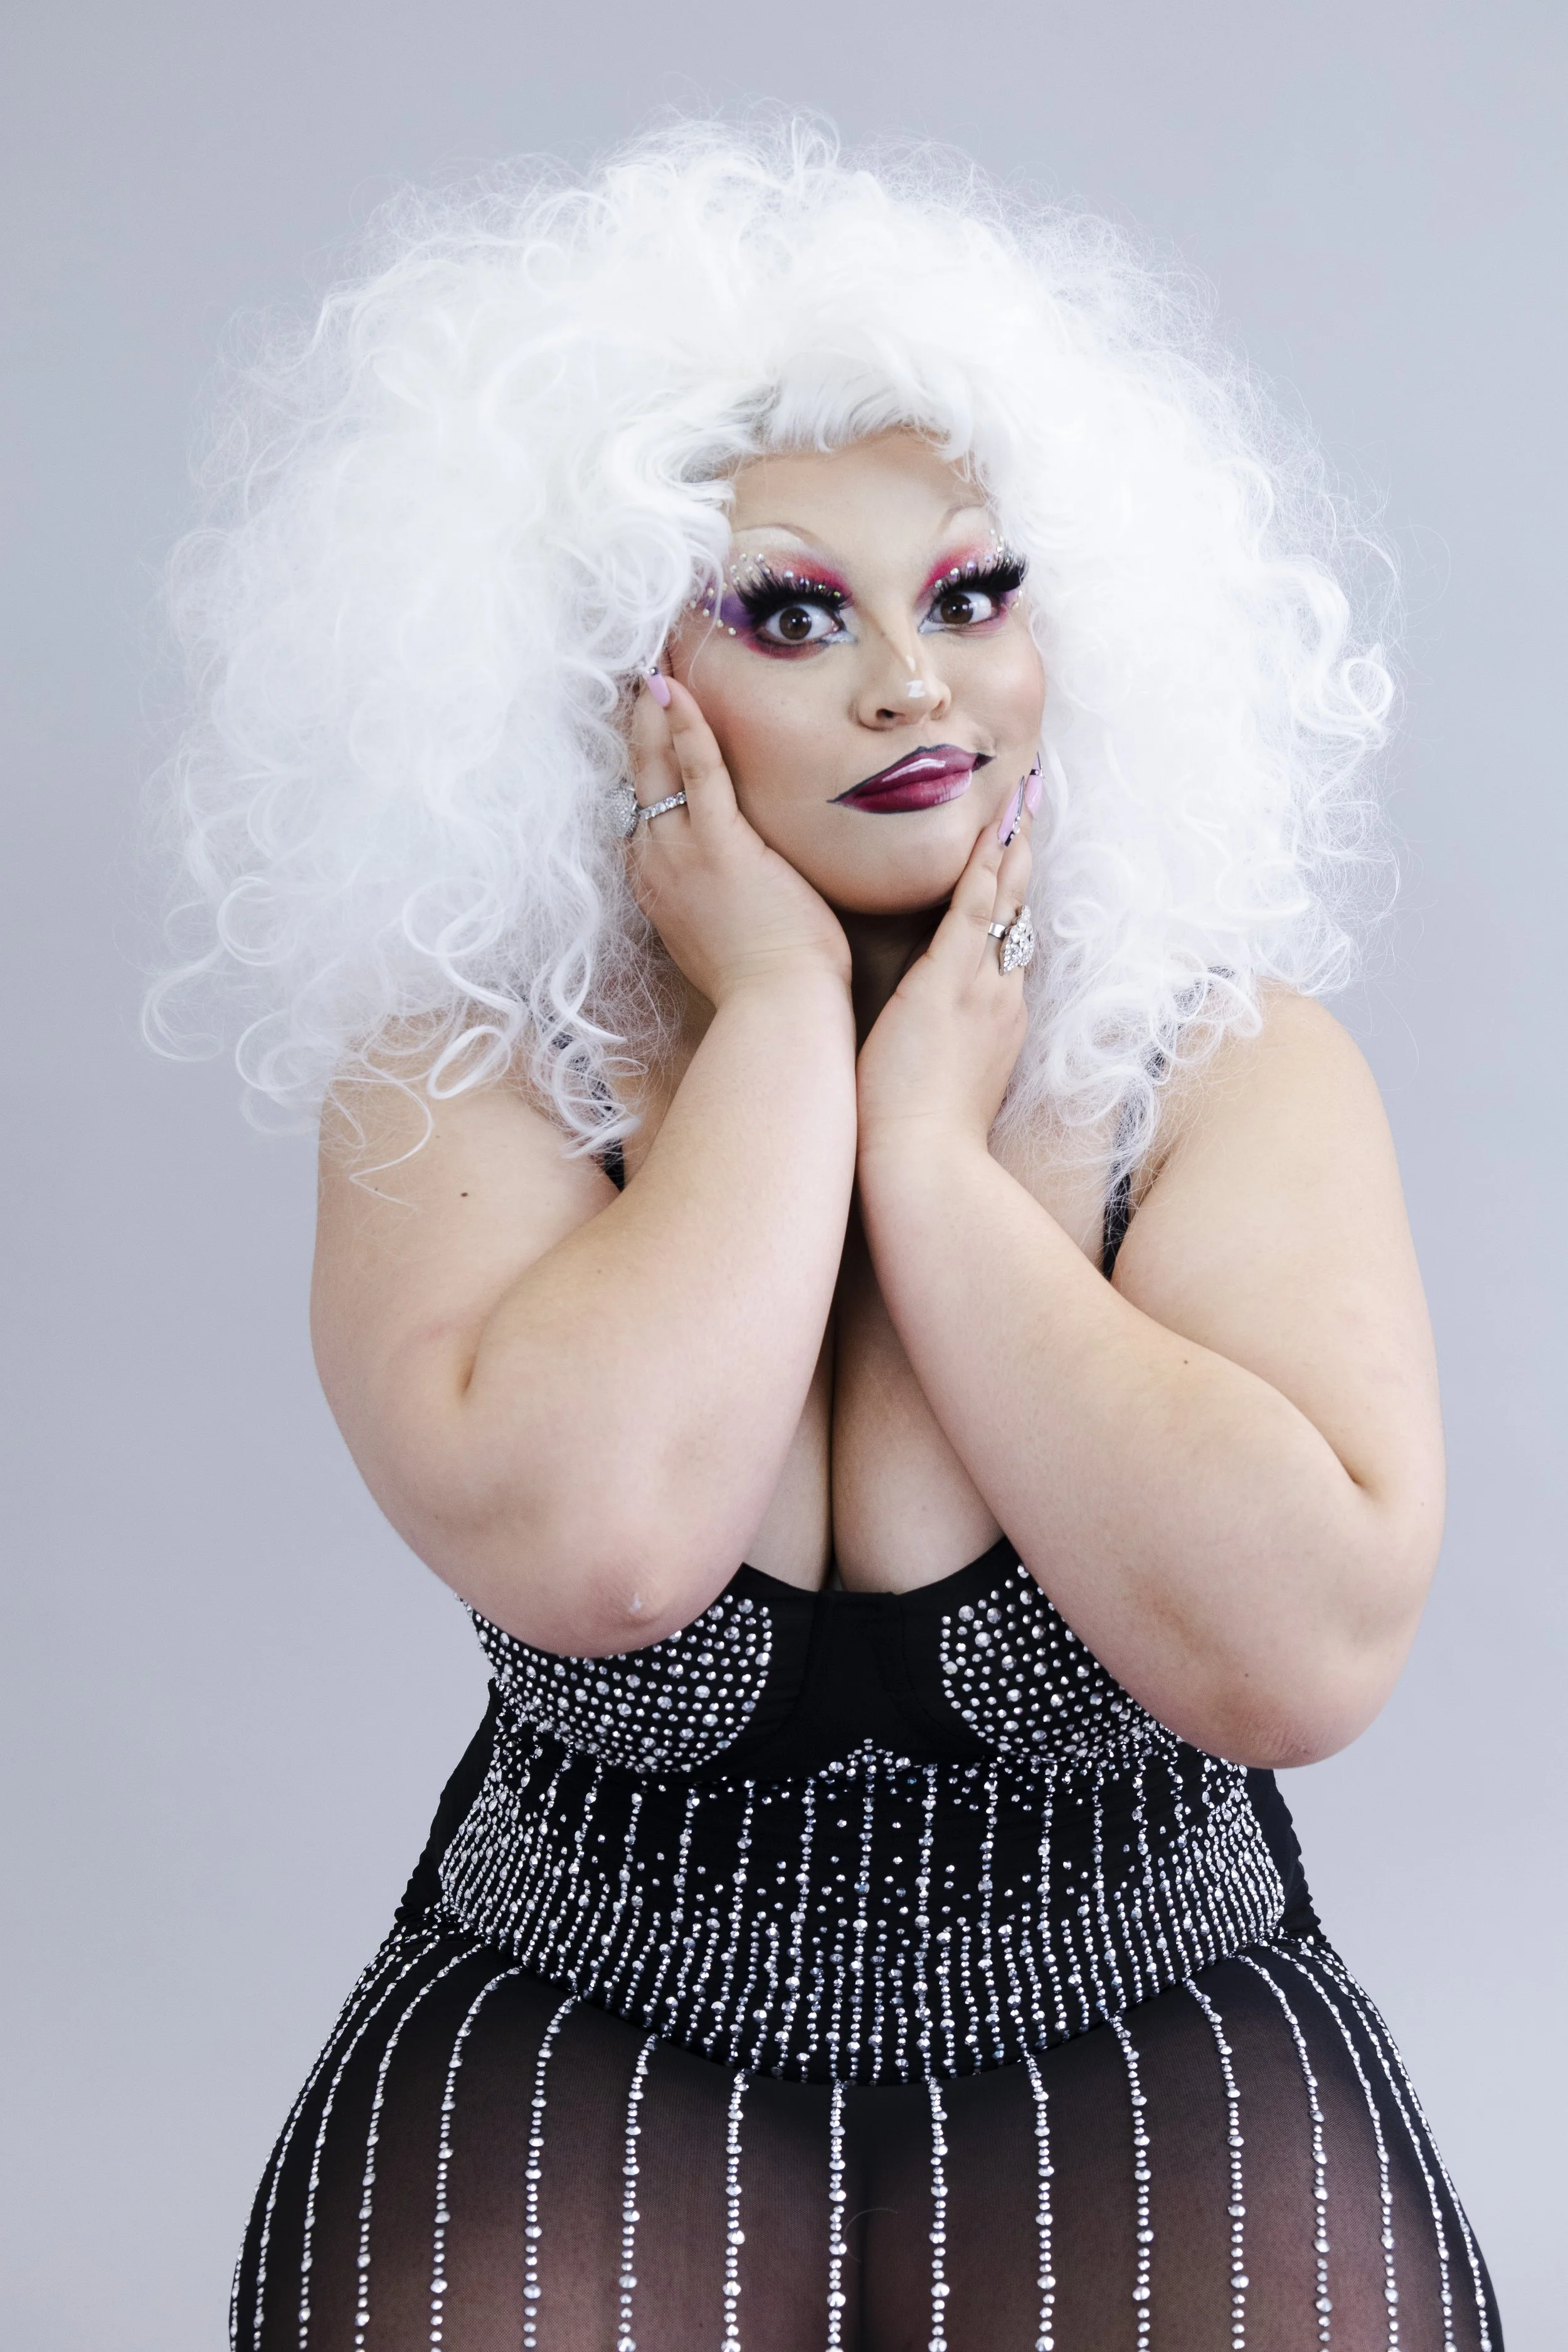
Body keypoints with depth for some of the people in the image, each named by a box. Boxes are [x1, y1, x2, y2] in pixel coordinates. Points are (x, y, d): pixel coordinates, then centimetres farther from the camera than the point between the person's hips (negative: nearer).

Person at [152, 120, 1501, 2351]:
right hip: (582, 2029, 0)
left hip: (1148, 2030, 1)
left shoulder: (1237, 1065, -8)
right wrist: (787, 1028, -19)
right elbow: (587, 1544, -28)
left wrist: (936, 1148, -19)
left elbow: (1303, 1657, -22)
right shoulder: (467, 1069, -9)